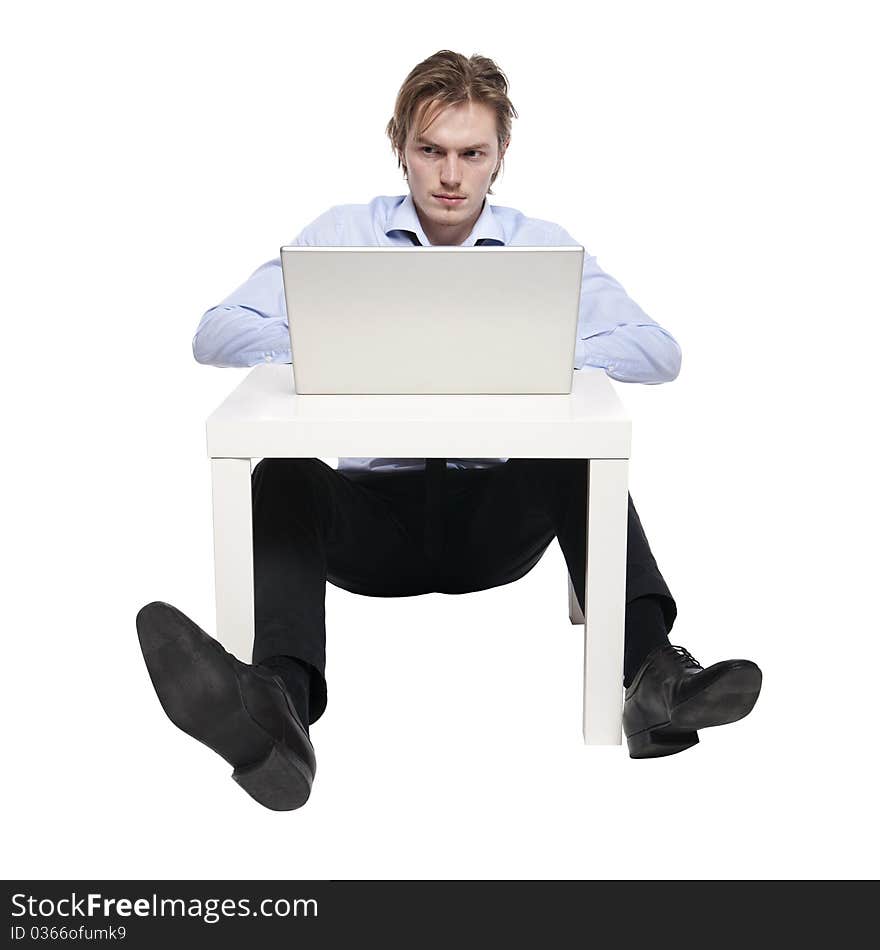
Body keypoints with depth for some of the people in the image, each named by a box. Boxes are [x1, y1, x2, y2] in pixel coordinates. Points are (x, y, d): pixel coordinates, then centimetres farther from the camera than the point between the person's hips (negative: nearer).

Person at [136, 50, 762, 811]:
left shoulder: (543, 245, 9)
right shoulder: (342, 234, 8)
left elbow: (660, 354, -2)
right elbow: (215, 334, 0)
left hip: (495, 516, 0)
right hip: (370, 509, 0)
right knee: (282, 476, -31)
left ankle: (652, 674, -43)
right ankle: (278, 705, -55)